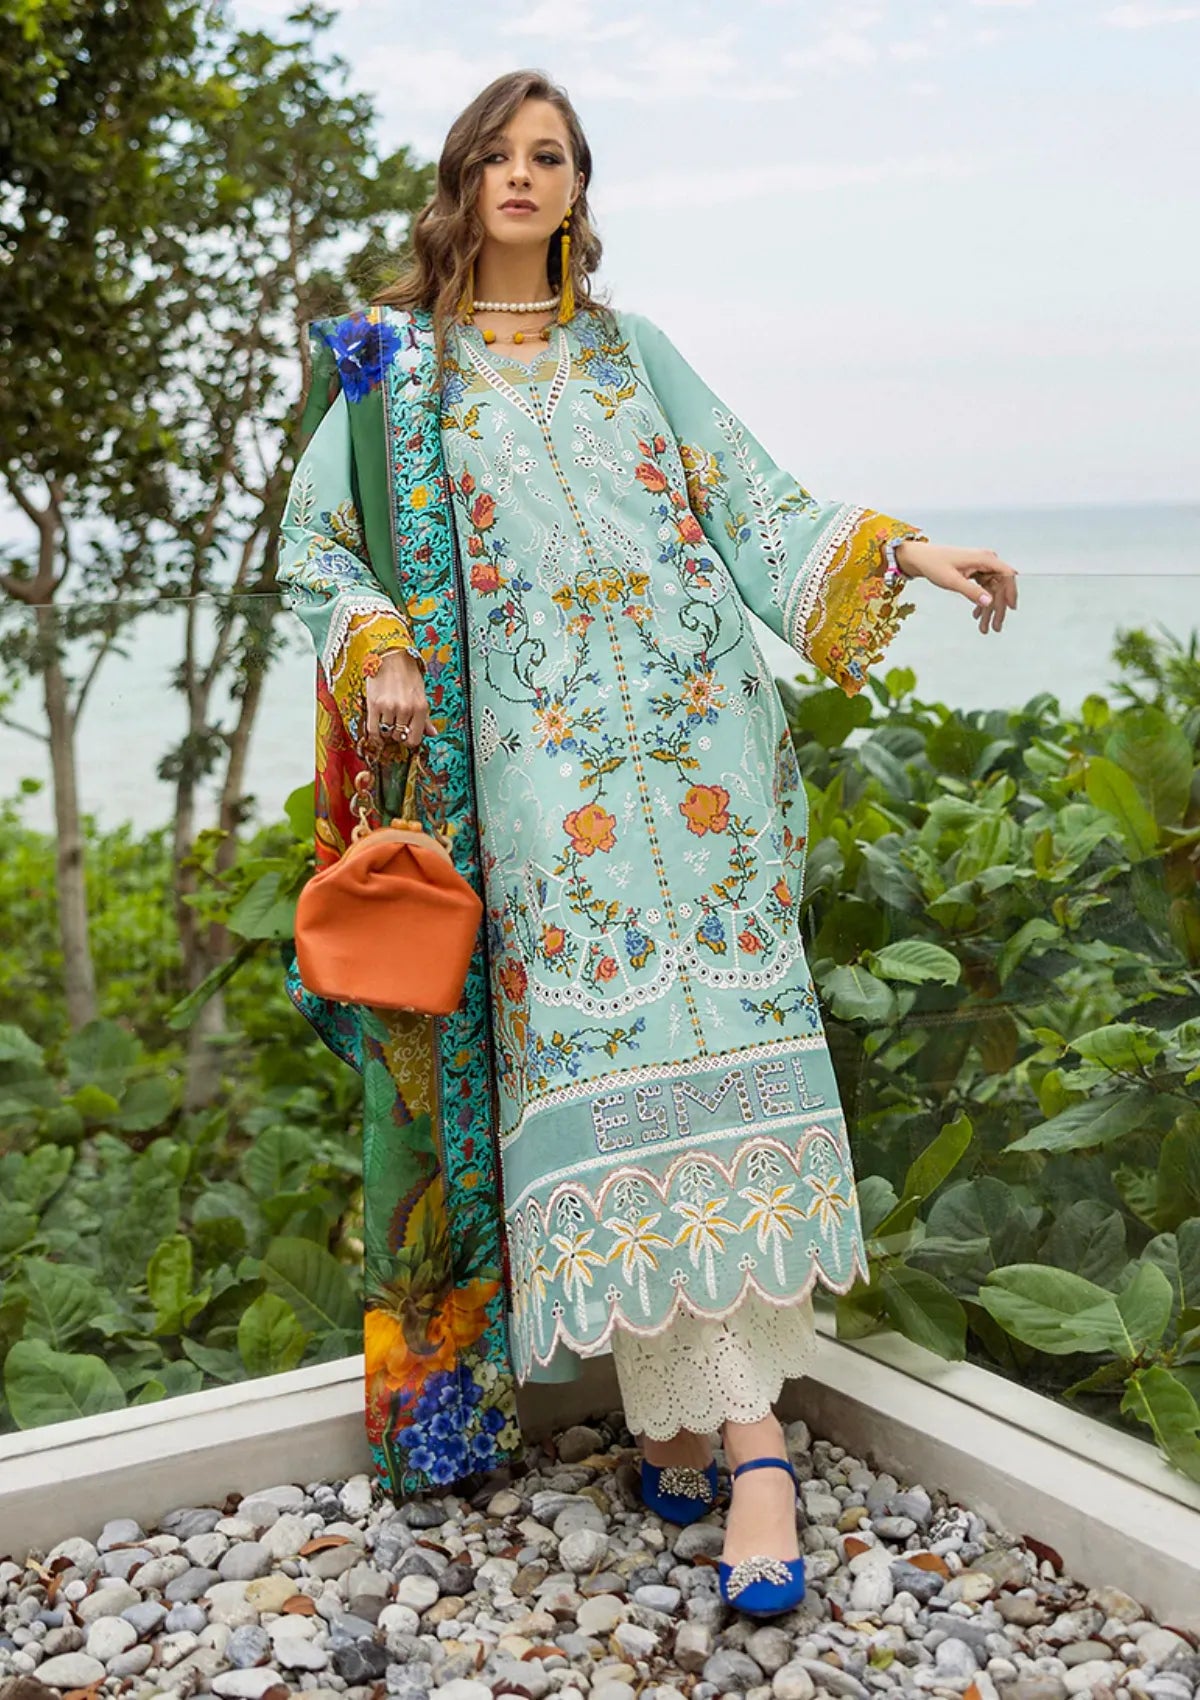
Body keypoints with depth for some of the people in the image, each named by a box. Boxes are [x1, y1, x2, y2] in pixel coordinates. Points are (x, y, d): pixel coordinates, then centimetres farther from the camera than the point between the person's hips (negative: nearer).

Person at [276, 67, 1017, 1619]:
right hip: (536, 750, -1)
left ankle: (747, 1429, -9)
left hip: (689, 730, 1)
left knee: (716, 1033, -9)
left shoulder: (629, 347, 20)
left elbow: (752, 503, 16)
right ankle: (671, 1409, -2)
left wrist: (896, 553, 3)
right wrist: (378, 658, -7)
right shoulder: (398, 358, 14)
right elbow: (318, 541, 12)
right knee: (582, 1045, -9)